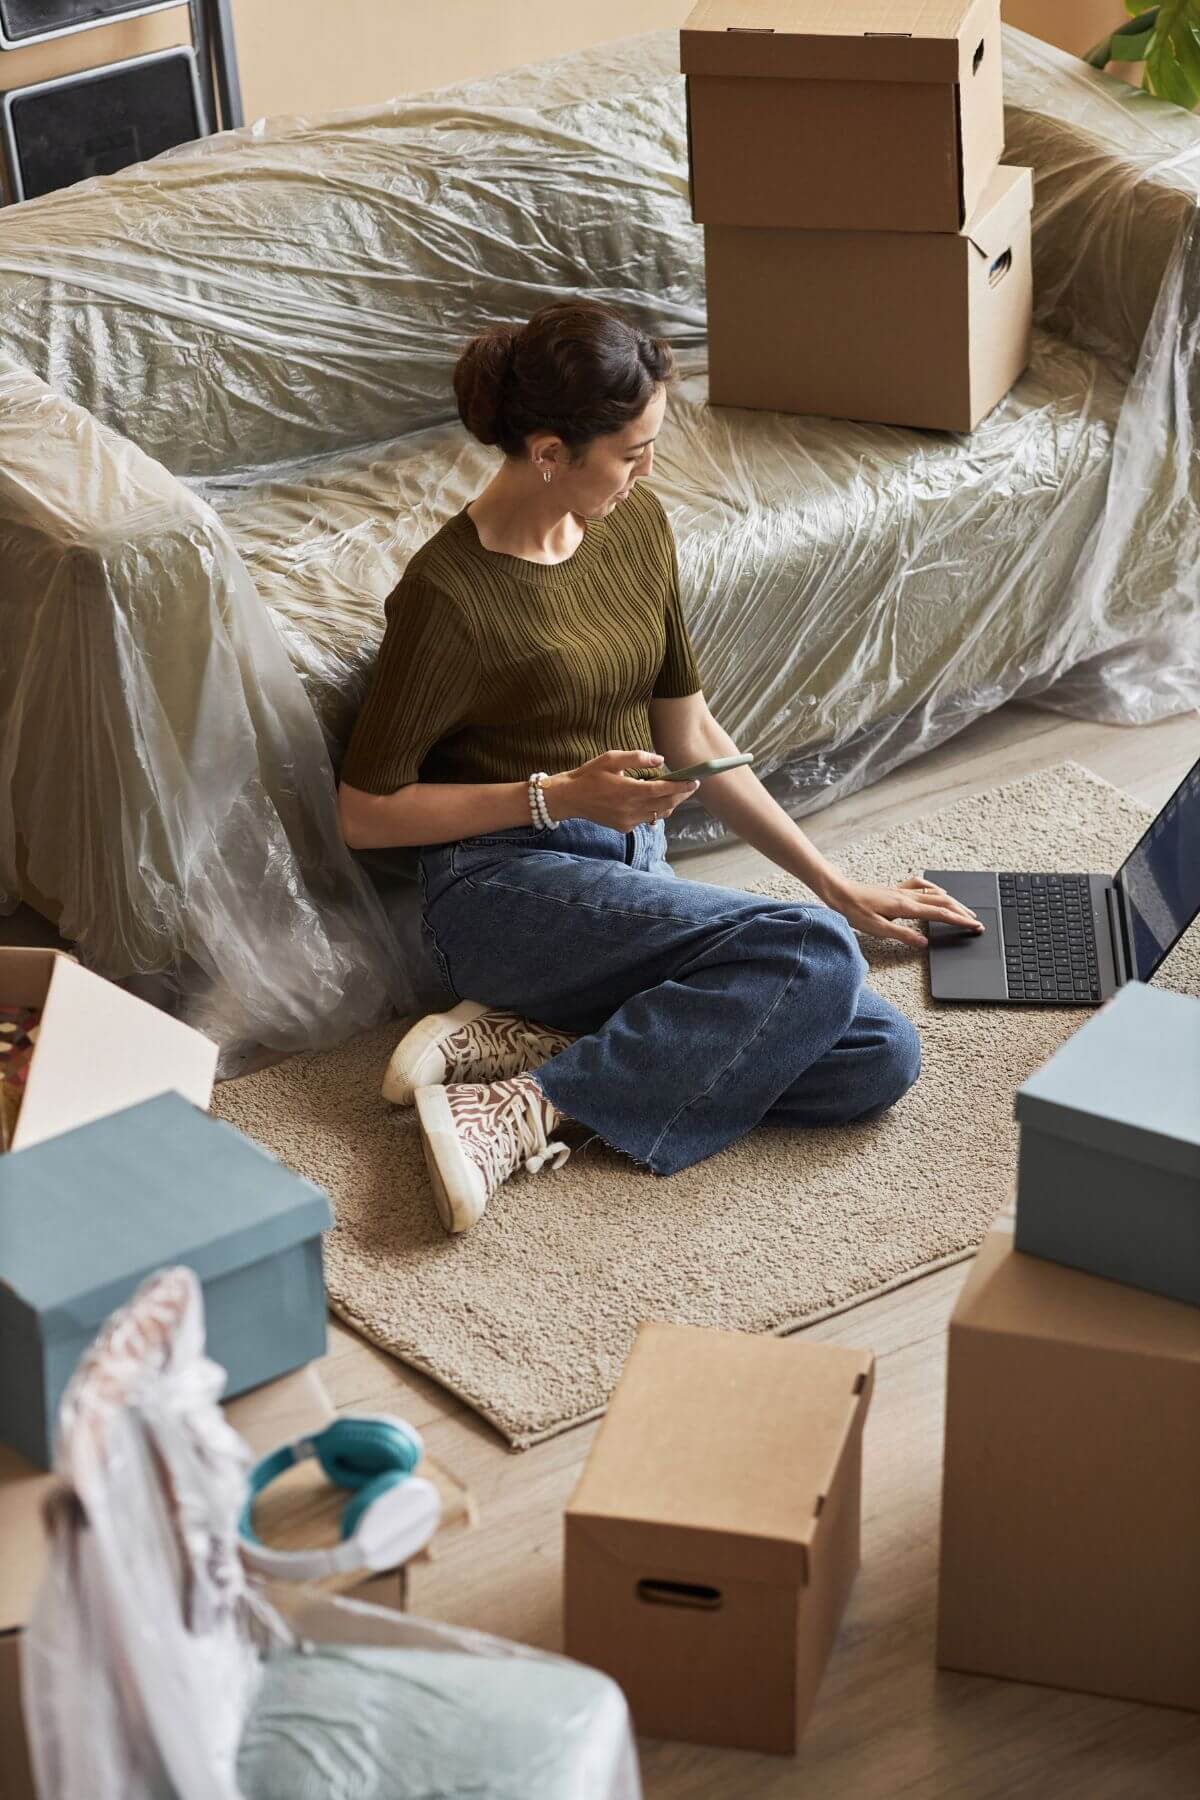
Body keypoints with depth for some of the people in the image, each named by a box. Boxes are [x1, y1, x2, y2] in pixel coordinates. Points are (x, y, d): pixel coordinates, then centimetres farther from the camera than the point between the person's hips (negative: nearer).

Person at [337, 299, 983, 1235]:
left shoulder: (635, 524, 6)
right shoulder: (448, 593, -14)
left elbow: (691, 733, 15)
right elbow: (366, 812, -8)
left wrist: (835, 884, 13)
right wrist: (560, 795, -16)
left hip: (633, 873, 8)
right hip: (507, 890, -7)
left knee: (881, 1055, -16)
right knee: (811, 954, -29)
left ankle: (519, 1035, -16)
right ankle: (528, 1115, -25)